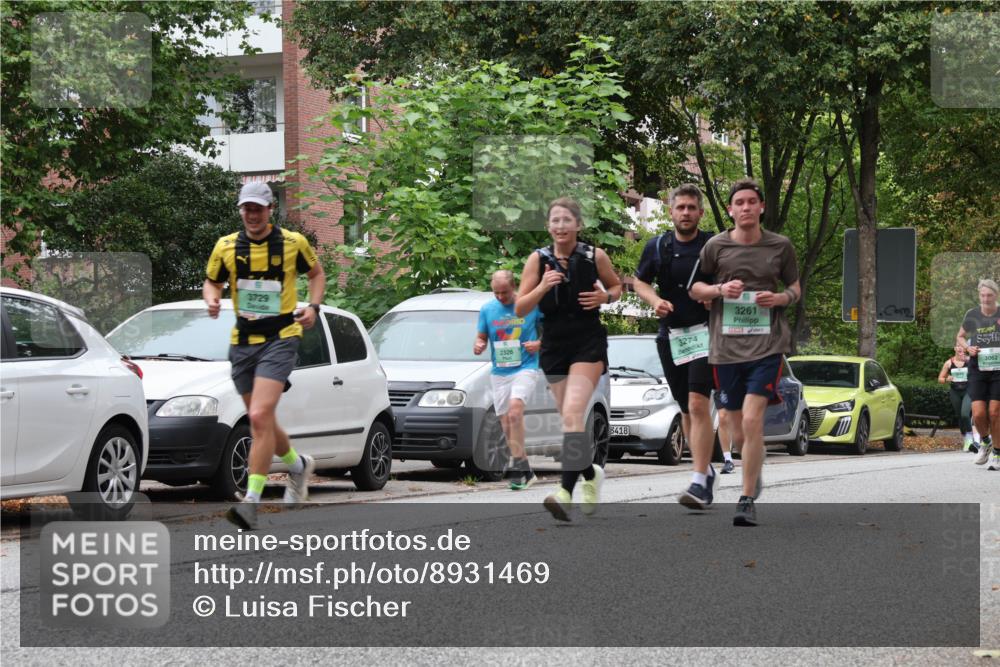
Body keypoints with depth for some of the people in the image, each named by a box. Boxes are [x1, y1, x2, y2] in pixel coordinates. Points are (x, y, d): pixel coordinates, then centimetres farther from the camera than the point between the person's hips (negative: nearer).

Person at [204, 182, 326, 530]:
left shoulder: (293, 242, -2)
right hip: (243, 341, 4)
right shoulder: (226, 246, 3)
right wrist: (212, 299, -6)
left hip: (280, 338, -4)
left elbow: (316, 273, 14)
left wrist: (313, 307, -1)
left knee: (260, 417, -19)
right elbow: (211, 281, 16)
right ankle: (298, 464, 43)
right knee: (261, 421, 13)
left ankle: (252, 501, -20)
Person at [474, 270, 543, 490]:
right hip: (499, 373, 5)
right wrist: (478, 345, -6)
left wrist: (539, 344, -12)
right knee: (507, 425, 4)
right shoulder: (487, 310, 8)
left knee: (514, 412, -26)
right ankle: (525, 472, 14)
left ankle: (518, 467, -24)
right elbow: (481, 336, 17)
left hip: (525, 367, -5)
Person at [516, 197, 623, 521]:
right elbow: (520, 309, 0)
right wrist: (542, 287, -18)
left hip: (589, 342, -4)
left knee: (572, 414, -21)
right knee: (569, 419, 12)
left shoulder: (595, 256, -2)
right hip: (554, 344, 4)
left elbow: (616, 285, 16)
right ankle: (591, 474, 39)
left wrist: (606, 296, -7)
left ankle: (566, 491, -29)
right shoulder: (538, 260, 1)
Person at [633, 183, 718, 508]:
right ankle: (706, 469, 30)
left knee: (698, 404, -18)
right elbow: (639, 282, 18)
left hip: (704, 333, -4)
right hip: (670, 335, 4)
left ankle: (699, 481, -22)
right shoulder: (657, 247, 6)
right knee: (686, 409, 12)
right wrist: (655, 300, -3)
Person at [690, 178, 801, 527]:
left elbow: (795, 288, 16)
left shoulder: (780, 246, 3)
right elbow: (693, 289, 11)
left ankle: (748, 501, -11)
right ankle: (755, 473, 42)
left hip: (767, 344, -2)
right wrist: (720, 290, -9)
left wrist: (779, 298, -7)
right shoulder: (716, 246, 2)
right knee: (738, 433, 8)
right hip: (726, 347, 2)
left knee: (752, 421, -18)